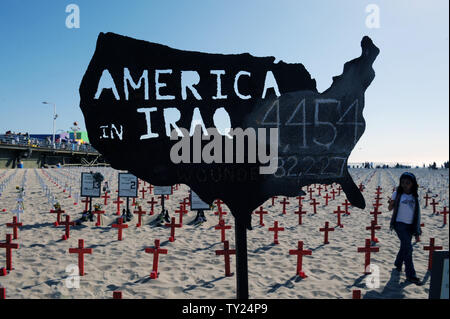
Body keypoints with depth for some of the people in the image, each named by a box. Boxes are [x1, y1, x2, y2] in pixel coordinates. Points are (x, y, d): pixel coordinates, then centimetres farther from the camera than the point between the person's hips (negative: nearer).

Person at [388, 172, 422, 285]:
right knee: (408, 247, -11)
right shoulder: (397, 193, -5)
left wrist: (417, 230, 8)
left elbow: (417, 214, 9)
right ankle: (410, 274, -5)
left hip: (410, 225, 4)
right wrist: (391, 203, -25)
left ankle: (398, 264, 41)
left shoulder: (414, 196, 4)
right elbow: (390, 208, -2)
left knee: (404, 247, 15)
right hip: (400, 224, -4)